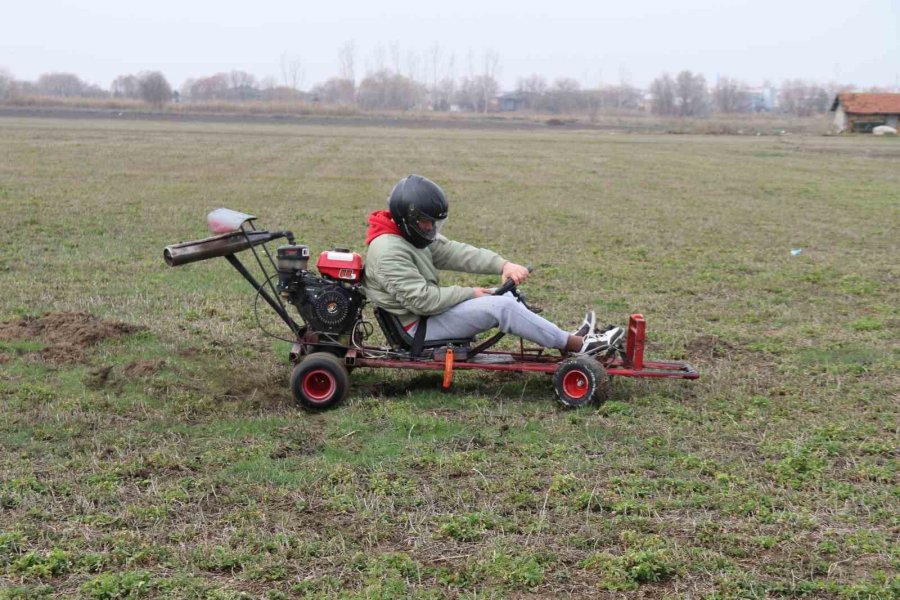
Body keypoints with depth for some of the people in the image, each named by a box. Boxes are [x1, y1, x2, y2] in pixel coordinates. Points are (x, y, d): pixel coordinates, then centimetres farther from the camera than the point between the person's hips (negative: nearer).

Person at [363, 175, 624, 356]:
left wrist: (503, 265, -13)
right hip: (417, 328, -10)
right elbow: (422, 299, -26)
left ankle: (567, 338, 5)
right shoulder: (389, 252, -23)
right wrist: (469, 293, -14)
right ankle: (578, 345, -11)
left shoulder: (410, 236, 8)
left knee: (504, 296, 5)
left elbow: (454, 252, 0)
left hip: (429, 312, 10)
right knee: (501, 307, -17)